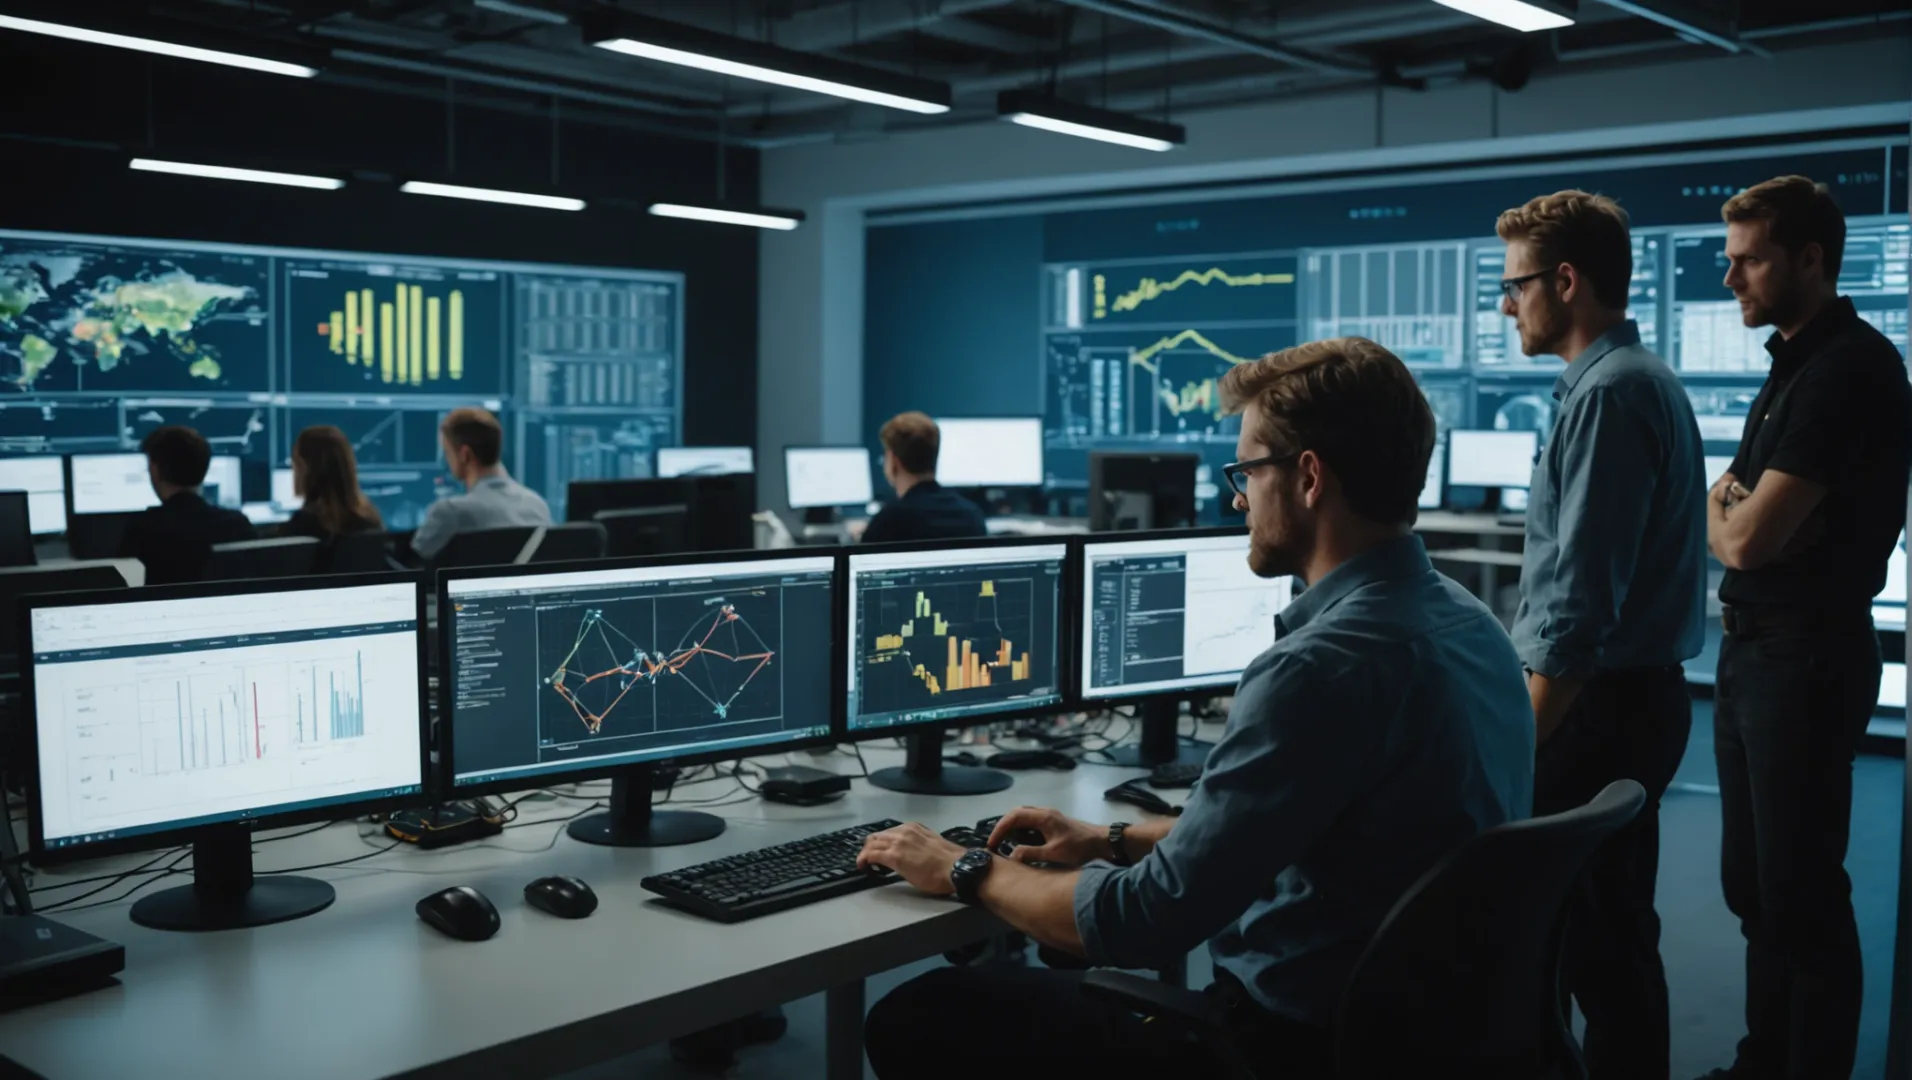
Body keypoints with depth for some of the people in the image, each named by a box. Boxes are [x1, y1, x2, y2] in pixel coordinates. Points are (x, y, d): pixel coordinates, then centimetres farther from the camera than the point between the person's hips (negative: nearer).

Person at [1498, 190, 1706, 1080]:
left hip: (1598, 705, -10)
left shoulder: (1608, 393, -18)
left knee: (1593, 938, -1)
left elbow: (1581, 599, -23)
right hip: (1633, 695, 10)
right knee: (1613, 930, 18)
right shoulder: (1640, 379, 14)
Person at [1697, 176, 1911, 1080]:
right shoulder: (1797, 364, 13)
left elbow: (1744, 537, -22)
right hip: (1754, 647, 10)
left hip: (1806, 656, -10)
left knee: (1799, 891, 0)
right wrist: (1738, 511, -8)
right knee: (1753, 881, 17)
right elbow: (1735, 519, 14)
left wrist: (1720, 514, -1)